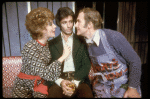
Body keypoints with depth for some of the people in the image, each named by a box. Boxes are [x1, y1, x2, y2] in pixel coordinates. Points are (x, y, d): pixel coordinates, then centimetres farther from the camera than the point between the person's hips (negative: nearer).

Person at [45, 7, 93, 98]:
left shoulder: (81, 42, 11)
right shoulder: (52, 44, 12)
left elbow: (87, 65, 4)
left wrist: (75, 82, -13)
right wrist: (61, 82, -14)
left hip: (79, 80, 1)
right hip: (58, 80, 0)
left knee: (88, 94, -30)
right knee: (53, 94, -32)